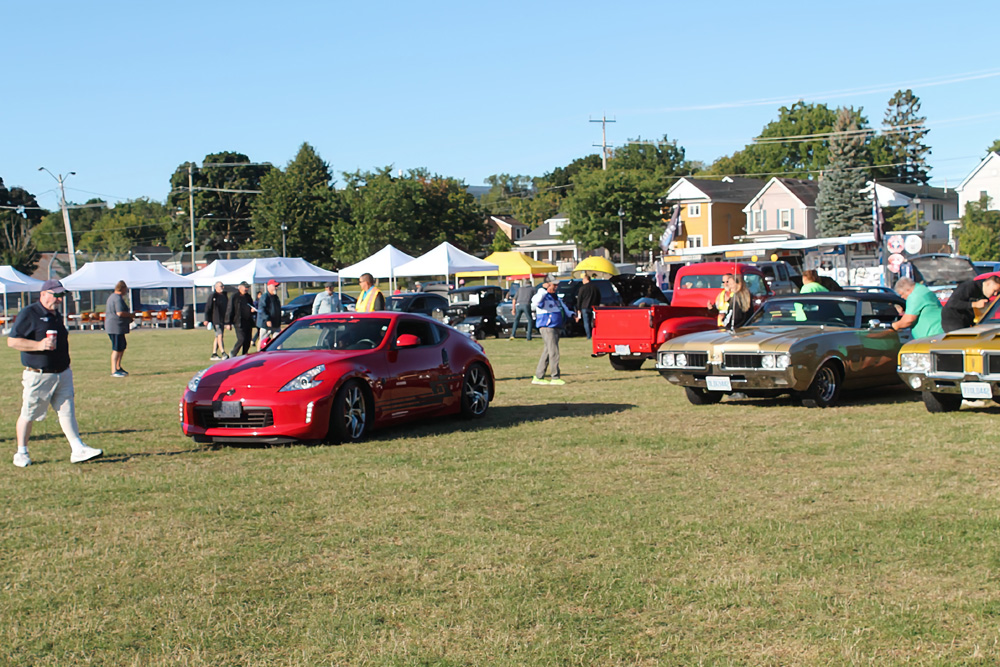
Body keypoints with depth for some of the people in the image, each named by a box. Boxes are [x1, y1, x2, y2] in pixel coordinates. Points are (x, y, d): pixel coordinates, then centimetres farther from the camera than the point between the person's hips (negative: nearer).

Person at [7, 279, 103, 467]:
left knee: (67, 411, 1)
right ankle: (21, 453, 17)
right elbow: (12, 341, -14)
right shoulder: (28, 315, -10)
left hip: (63, 373, 7)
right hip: (38, 376, -7)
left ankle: (78, 449, -2)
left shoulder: (57, 315, 15)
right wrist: (40, 345, -24)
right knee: (28, 415, 4)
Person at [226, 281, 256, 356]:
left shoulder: (248, 297, 15)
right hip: (239, 323, -6)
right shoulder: (235, 297, -3)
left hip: (248, 323, 6)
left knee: (247, 341, 5)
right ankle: (233, 354, 4)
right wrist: (228, 323, -8)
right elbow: (229, 310, -4)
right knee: (241, 339, -14)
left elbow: (251, 307, 27)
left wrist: (252, 310, 1)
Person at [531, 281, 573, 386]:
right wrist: (544, 290, -32)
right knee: (554, 353, -11)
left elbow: (564, 308, 33)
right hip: (547, 327, -10)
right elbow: (536, 301, -33)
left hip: (555, 328, 10)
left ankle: (538, 377, 14)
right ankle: (555, 378, -8)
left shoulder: (556, 297, 21)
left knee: (547, 353, 10)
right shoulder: (543, 297, -10)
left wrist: (571, 314, 18)